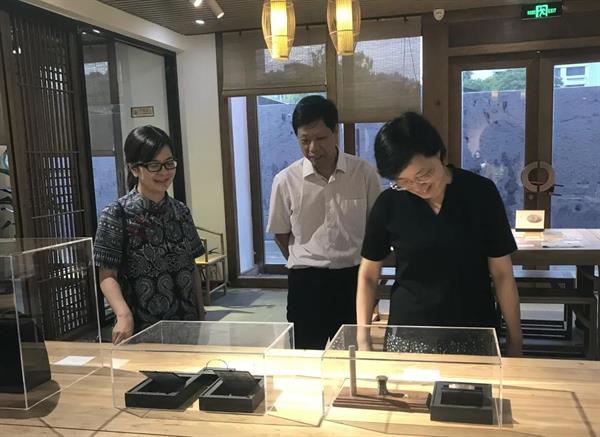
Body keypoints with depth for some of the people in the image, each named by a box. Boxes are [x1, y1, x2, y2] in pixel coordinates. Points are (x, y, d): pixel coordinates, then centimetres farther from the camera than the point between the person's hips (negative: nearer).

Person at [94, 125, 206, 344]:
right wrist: (124, 314, -26)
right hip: (142, 330, -4)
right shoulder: (116, 214, -8)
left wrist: (201, 316, 9)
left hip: (186, 325, 4)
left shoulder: (181, 211, 6)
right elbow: (107, 276, -10)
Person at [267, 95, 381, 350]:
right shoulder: (285, 180, -6)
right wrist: (305, 266, 10)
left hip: (354, 277, 1)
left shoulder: (364, 173, -6)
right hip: (306, 281, 0)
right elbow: (280, 233, 8)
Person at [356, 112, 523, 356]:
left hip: (474, 335, 0)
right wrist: (362, 336, -6)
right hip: (407, 335, 0)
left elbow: (502, 273, -3)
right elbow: (368, 275, 2)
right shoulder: (389, 205, -8)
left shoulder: (481, 193, -9)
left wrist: (515, 340, -3)